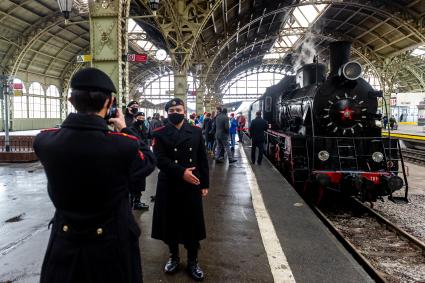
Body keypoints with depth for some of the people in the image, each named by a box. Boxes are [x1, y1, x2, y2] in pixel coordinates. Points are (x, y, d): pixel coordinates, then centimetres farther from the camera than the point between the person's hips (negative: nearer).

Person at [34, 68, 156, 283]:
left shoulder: (44, 141, -15)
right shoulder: (124, 145, -27)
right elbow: (148, 161, -6)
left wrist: (88, 123, 5)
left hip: (64, 243, 3)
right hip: (112, 244, -2)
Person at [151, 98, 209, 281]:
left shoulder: (196, 132, 5)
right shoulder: (160, 134, 0)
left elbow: (203, 159, 6)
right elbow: (159, 159, -13)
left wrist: (205, 184, 3)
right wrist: (181, 172, -23)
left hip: (192, 185, 1)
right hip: (169, 186, -1)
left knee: (193, 224, 7)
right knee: (170, 223, 10)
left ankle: (193, 261, 25)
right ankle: (174, 257, 32)